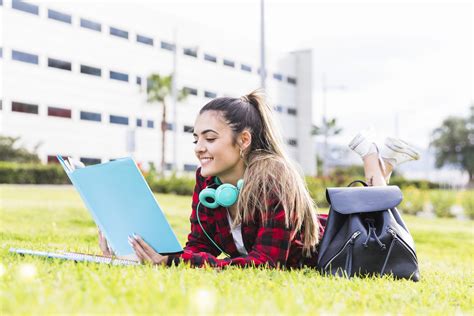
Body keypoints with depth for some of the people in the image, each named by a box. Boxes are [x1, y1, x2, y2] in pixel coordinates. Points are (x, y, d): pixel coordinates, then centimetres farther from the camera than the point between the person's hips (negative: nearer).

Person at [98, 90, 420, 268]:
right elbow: (198, 246, -21)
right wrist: (160, 255, -41)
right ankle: (373, 161, 32)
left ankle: (374, 163, 24)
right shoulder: (206, 179, -22)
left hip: (330, 251, -6)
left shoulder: (275, 179, -41)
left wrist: (175, 261, -55)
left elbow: (266, 263, -46)